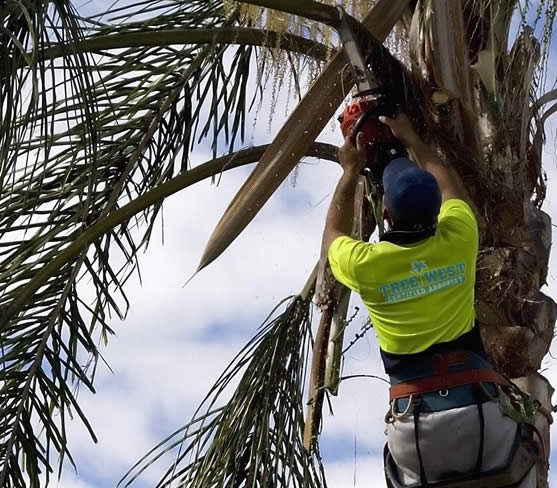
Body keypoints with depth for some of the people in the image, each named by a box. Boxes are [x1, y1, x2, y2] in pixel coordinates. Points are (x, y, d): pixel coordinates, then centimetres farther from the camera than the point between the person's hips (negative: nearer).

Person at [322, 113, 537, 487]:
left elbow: (334, 235, 26)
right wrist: (411, 138, 40)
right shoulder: (459, 240, 3)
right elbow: (450, 187, 27)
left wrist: (351, 172, 35)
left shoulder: (365, 265, -1)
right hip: (482, 406, 1)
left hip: (417, 421, 0)